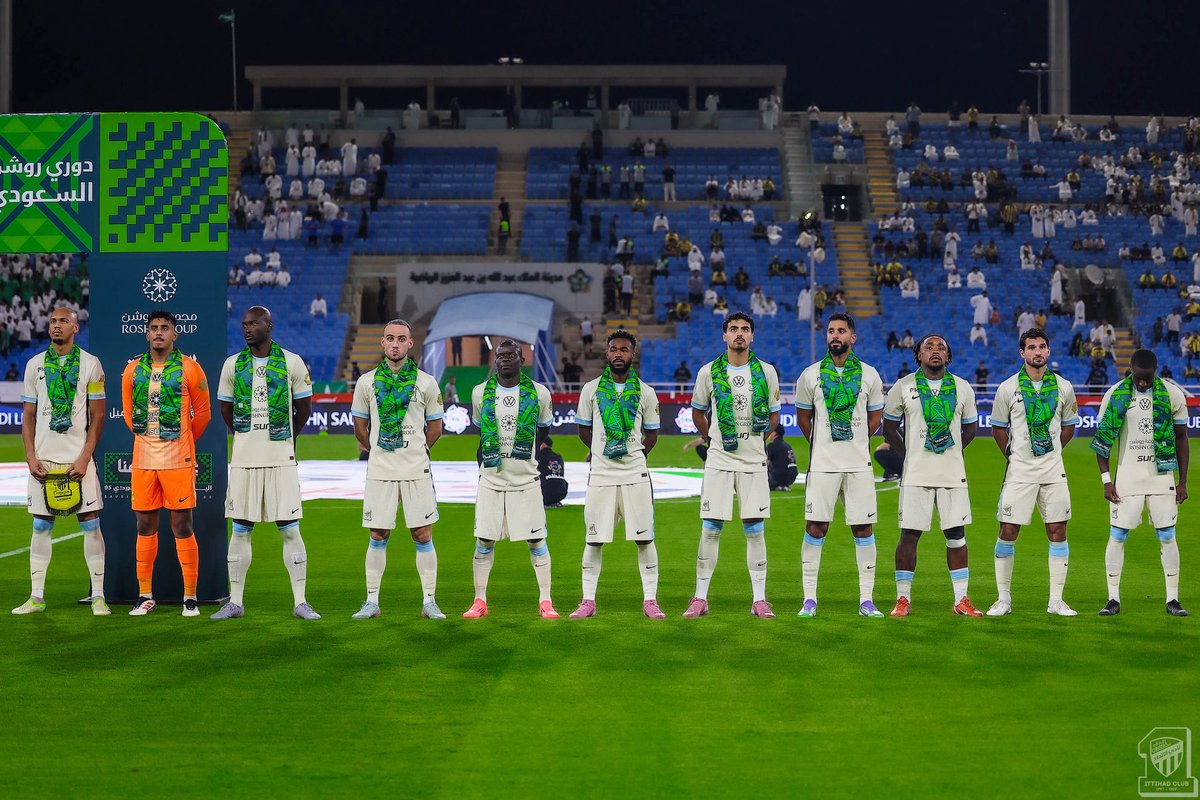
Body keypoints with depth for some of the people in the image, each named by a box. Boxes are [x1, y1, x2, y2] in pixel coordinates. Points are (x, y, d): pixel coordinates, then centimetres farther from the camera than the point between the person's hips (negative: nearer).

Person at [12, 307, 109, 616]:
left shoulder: (90, 364, 0)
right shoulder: (35, 365, 9)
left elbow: (98, 416, -1)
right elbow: (28, 417, 11)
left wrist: (84, 458, -9)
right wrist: (31, 457, -1)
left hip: (78, 458, -3)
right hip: (43, 459, 3)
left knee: (90, 524, -2)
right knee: (41, 526, 6)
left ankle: (98, 596, 3)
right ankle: (36, 597, 13)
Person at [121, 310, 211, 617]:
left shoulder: (189, 368, -2)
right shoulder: (133, 369, 8)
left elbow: (203, 413, 6)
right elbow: (128, 412, 19)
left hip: (178, 460, -3)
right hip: (143, 459, 3)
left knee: (182, 527, -2)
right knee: (145, 527, 8)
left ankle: (190, 597, 5)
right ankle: (145, 595, 17)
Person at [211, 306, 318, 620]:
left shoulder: (292, 362, 0)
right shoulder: (232, 364, 6)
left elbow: (304, 408, 9)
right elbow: (225, 409, 17)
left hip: (281, 459, -2)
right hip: (243, 459, 2)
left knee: (289, 530, -1)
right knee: (240, 530, 6)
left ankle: (300, 602, 4)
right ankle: (235, 602, 14)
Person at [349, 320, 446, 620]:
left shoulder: (426, 383, 3)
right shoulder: (367, 382, 5)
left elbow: (435, 427, 12)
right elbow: (360, 427, 16)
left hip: (416, 470, -1)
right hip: (379, 471, 1)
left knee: (422, 536, 0)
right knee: (378, 536, 5)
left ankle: (429, 602, 6)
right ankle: (372, 601, 12)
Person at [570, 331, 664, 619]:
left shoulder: (646, 393, 4)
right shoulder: (591, 389, 4)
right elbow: (583, 429, 14)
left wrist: (636, 455, 9)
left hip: (636, 475, 0)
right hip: (601, 475, 0)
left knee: (645, 539, 0)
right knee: (594, 541, 3)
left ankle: (650, 601, 8)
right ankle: (588, 601, 12)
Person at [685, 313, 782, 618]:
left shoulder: (767, 372, 4)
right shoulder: (709, 372, 3)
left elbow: (773, 414, 14)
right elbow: (698, 412, 16)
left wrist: (761, 441, 9)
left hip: (754, 461, 0)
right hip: (718, 461, 0)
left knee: (755, 530, 2)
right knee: (710, 529, 0)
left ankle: (759, 600, 8)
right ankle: (700, 598, 7)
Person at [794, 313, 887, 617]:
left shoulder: (869, 375, 5)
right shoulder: (811, 375, 4)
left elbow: (876, 415, 14)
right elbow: (803, 416, 14)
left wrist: (856, 441, 11)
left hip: (859, 463, 1)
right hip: (822, 464, -1)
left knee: (863, 528, 2)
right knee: (815, 527, -2)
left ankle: (866, 600, 8)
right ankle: (809, 598, 5)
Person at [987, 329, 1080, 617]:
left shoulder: (1064, 387, 5)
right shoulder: (1008, 388, -1)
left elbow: (1069, 426, 17)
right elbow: (998, 428, 9)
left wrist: (1052, 451, 11)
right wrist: (1012, 455, 5)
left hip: (1053, 470, 2)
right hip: (1019, 471, -2)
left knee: (1057, 532, 1)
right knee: (1008, 531, -3)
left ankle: (1056, 601, 10)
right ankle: (1003, 599, 7)